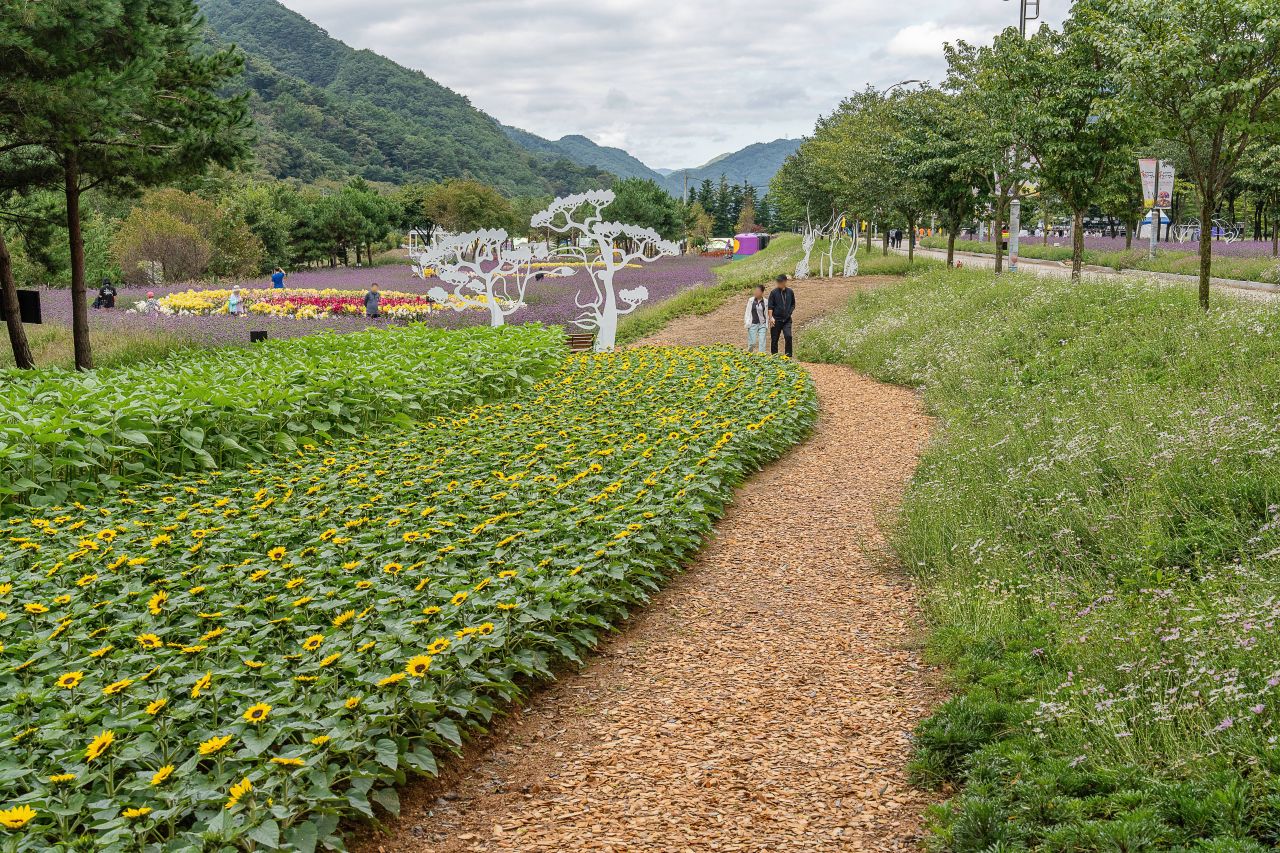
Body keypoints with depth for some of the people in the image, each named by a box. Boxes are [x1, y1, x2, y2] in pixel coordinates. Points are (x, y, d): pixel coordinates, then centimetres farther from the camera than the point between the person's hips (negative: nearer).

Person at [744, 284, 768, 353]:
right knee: (752, 342, -2)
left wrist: (767, 323, 5)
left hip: (762, 324, 1)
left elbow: (767, 313, 10)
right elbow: (747, 312, 4)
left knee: (762, 342, -4)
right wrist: (747, 323, -1)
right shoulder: (751, 300, 1)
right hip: (753, 324, -1)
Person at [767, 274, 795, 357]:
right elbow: (770, 306, -5)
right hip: (776, 319, -1)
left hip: (787, 319, 1)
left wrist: (790, 312, 2)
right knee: (774, 339, 4)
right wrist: (771, 317, -14)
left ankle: (788, 356, -6)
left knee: (788, 336, -14)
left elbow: (793, 304, 17)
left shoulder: (790, 292, 4)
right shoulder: (774, 292, -4)